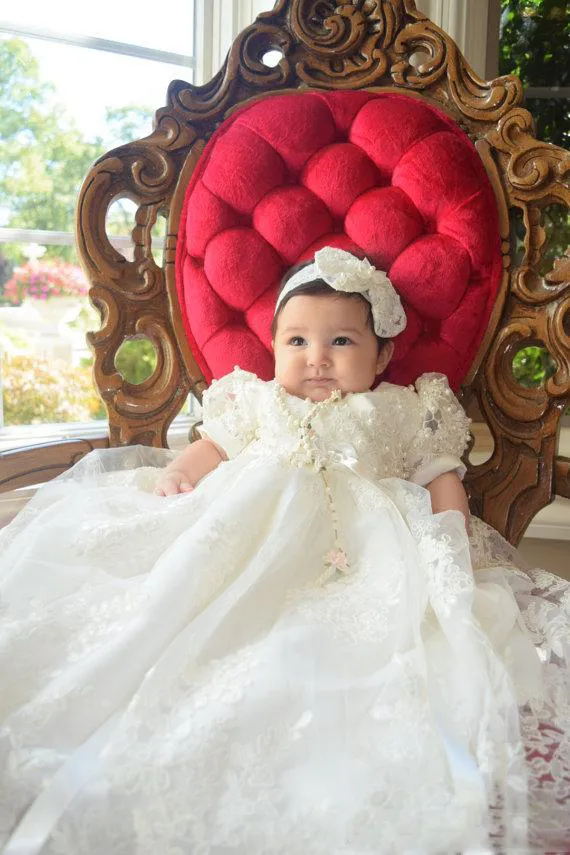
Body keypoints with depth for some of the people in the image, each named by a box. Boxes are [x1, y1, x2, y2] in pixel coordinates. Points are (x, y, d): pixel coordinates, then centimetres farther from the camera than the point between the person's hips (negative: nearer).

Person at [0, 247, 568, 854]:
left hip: (360, 551, -2)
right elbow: (213, 448, 23)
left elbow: (441, 480, 16)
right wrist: (177, 472, 0)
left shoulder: (405, 413, 20)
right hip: (244, 538, 3)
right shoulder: (259, 403, 26)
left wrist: (452, 541, -2)